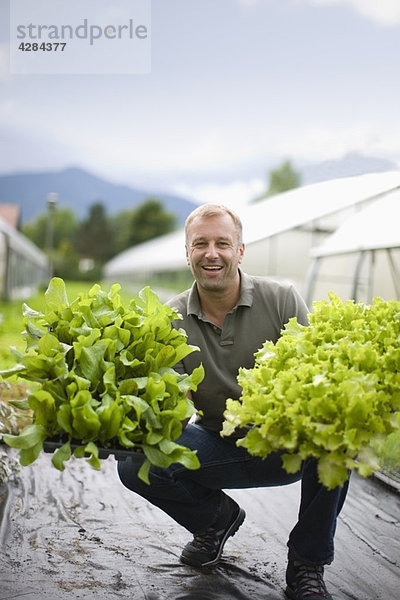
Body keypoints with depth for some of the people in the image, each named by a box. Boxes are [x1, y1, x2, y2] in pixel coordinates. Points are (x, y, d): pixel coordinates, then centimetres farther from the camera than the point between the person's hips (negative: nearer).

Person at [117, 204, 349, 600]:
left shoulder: (281, 300, -12)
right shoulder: (172, 319, -7)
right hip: (219, 446, 2)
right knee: (134, 462, -22)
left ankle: (307, 563, -8)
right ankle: (218, 518, 12)